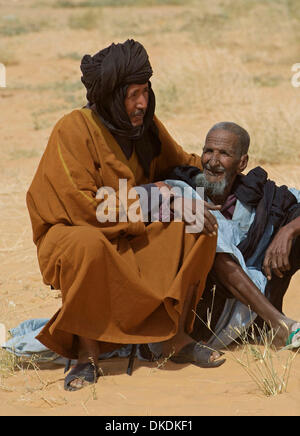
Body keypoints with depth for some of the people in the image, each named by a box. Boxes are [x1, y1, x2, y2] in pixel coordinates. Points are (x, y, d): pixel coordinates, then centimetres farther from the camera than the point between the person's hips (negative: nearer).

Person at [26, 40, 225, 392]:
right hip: (73, 232, -6)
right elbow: (83, 206, -24)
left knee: (198, 225, -15)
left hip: (134, 235, 6)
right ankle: (87, 353, -27)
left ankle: (175, 336, -13)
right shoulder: (73, 131, -20)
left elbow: (179, 162, 19)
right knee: (89, 246, -42)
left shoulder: (146, 125, 0)